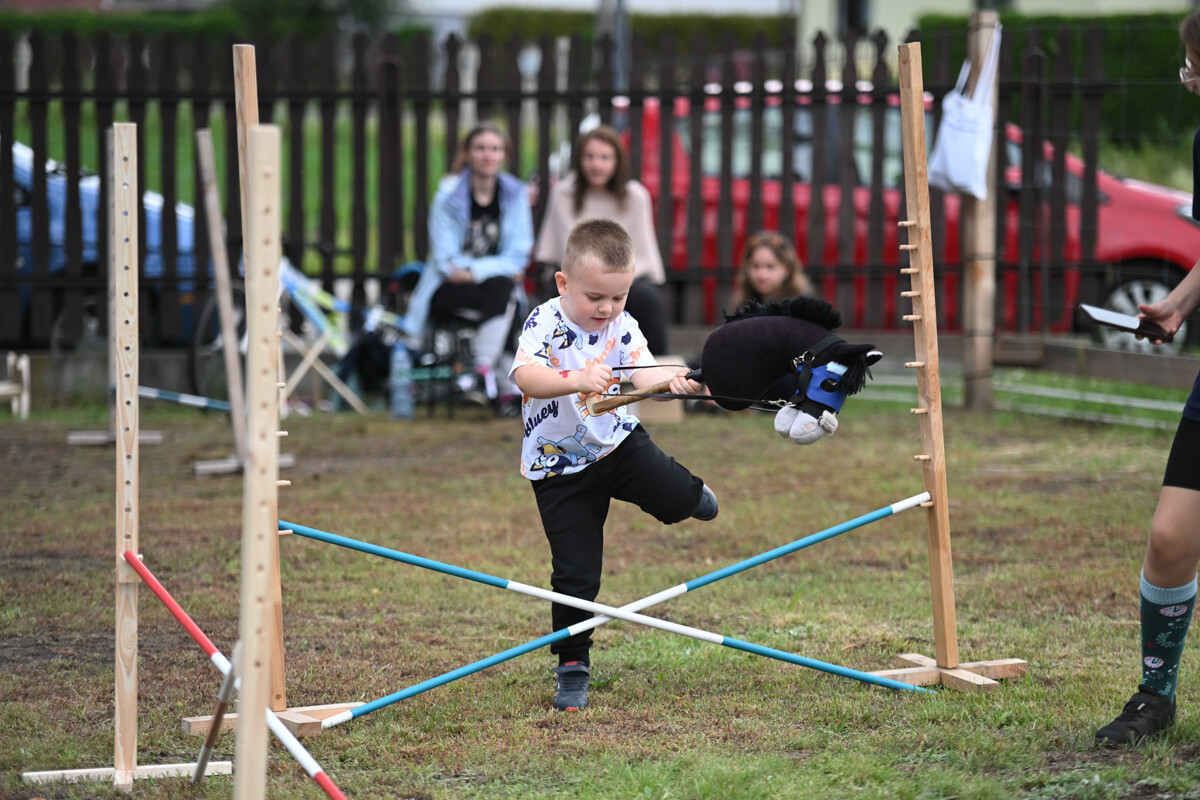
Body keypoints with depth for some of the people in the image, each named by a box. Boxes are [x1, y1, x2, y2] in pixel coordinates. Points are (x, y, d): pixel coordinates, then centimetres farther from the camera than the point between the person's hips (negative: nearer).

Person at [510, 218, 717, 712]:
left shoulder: (621, 326, -7)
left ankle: (690, 495, 21)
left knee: (674, 496, -19)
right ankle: (572, 669, 11)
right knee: (575, 573, -4)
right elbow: (526, 375, -38)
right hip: (560, 464, -3)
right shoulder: (545, 324, -19)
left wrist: (672, 381, -46)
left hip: (617, 442, 3)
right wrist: (578, 380, -56)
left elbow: (644, 372, -22)